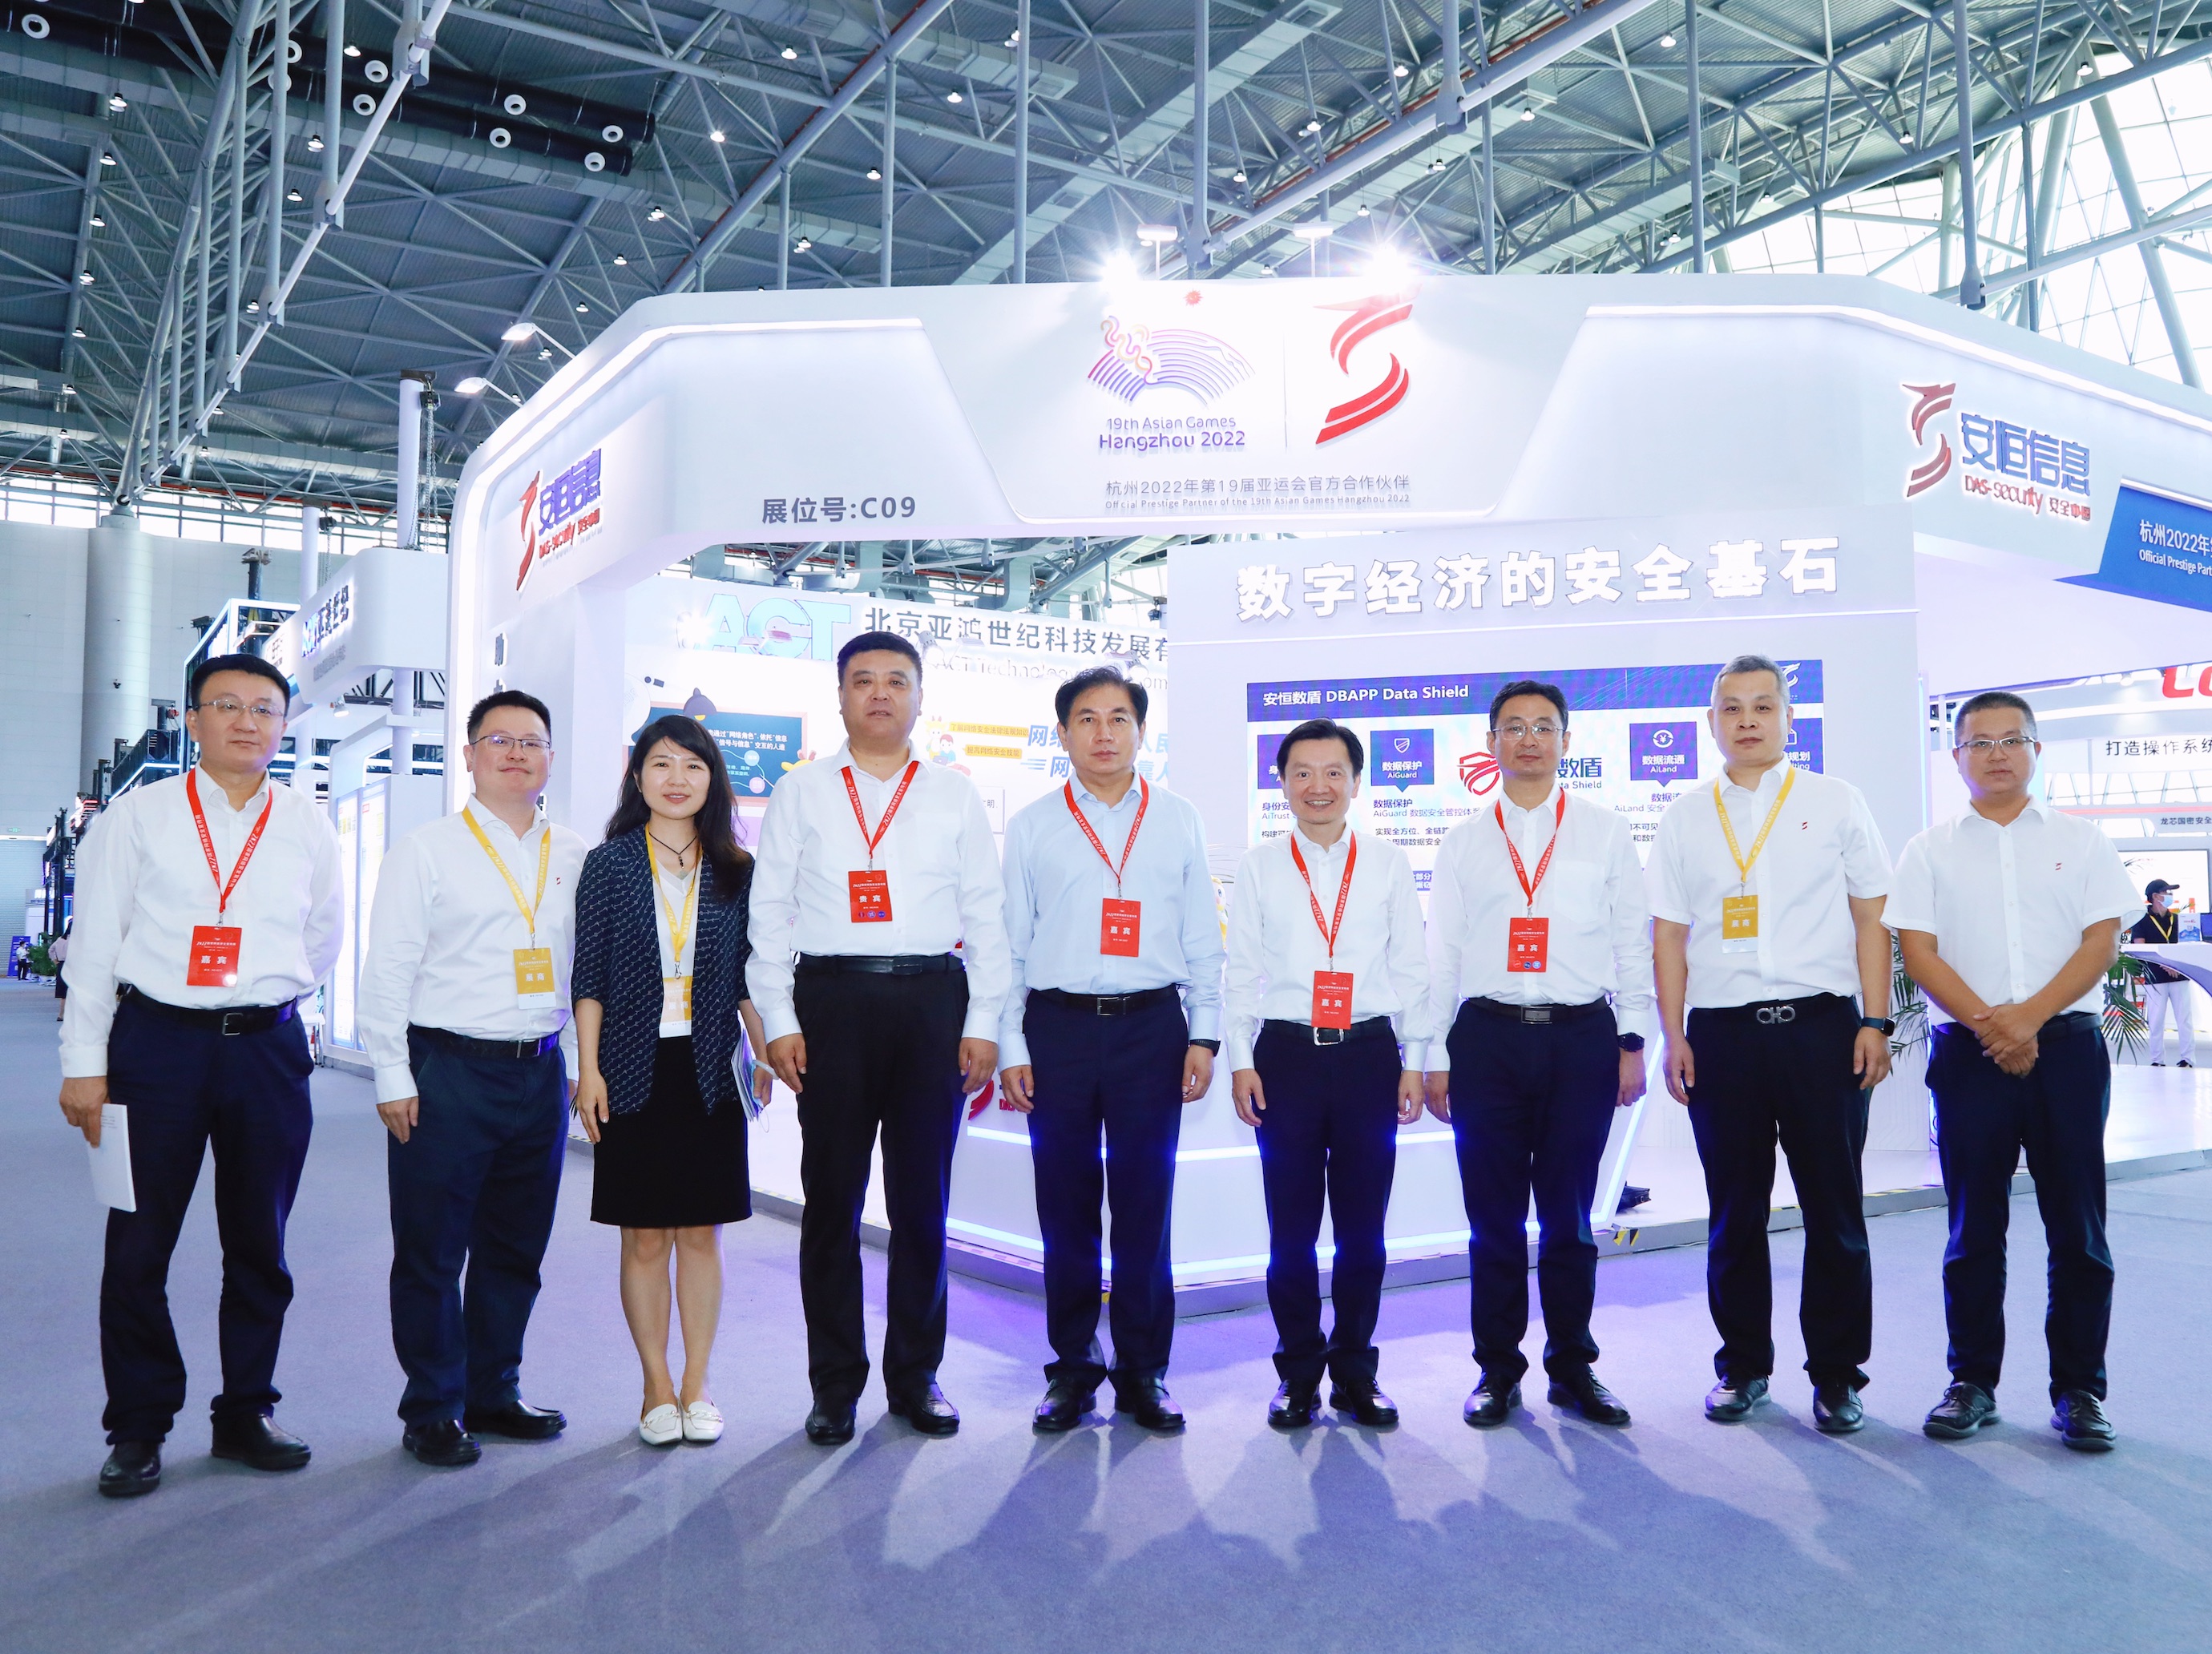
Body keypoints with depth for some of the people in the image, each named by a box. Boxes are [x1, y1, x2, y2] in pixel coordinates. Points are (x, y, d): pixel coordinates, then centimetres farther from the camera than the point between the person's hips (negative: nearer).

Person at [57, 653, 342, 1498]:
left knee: (259, 1244, 9)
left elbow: (324, 937, 18)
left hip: (268, 1048, 2)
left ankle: (246, 1412, 24)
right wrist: (84, 1064, -3)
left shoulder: (308, 825, 6)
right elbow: (94, 944, 0)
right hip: (154, 1043, -1)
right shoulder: (138, 815, 2)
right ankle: (139, 1427, 18)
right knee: (138, 1245, 3)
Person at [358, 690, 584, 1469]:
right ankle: (433, 1410, 19)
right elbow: (387, 970, -3)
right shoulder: (426, 850, 0)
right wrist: (393, 1079, -7)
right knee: (432, 1250, 4)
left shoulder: (574, 858, 10)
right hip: (449, 1072, -4)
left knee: (517, 1250, 13)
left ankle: (495, 1394, 29)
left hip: (541, 1073, 4)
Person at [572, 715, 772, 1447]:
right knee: (644, 1237, 6)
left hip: (709, 1071, 1)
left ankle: (696, 1386, 18)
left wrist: (767, 1057, 2)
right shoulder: (609, 864, 1)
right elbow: (589, 976, 0)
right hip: (634, 1070, -1)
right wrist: (589, 1069, -5)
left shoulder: (735, 870, 5)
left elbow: (747, 976, 8)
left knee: (701, 1232, 7)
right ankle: (657, 1388, 18)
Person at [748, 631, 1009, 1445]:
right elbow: (769, 911, 7)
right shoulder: (800, 792, 10)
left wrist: (983, 1024, 1)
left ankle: (916, 1377, 20)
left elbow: (986, 914, 8)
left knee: (923, 1197, 6)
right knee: (831, 1196, 4)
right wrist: (778, 1021, -2)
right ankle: (835, 1384, 17)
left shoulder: (956, 796, 11)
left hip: (933, 1000, 1)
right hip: (831, 1000, 0)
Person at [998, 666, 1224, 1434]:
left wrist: (1204, 1036, 3)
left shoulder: (1179, 822, 10)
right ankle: (1073, 1367, 19)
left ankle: (1143, 1371, 16)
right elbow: (1009, 941, 7)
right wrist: (1009, 1047, 1)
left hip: (1152, 1026, 0)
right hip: (1058, 1026, 0)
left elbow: (1203, 939, 10)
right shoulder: (1031, 827, 8)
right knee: (1065, 1205, 5)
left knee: (1146, 1204, 3)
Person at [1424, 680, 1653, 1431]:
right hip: (1487, 1036, 1)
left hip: (1582, 1035, 0)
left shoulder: (1604, 832, 9)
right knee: (1493, 1215, 5)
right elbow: (1441, 953, 9)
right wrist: (1435, 1057, 5)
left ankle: (1572, 1367, 22)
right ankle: (1498, 1370, 18)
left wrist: (1632, 1042, 1)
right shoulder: (1464, 841, 10)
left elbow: (1634, 941, 7)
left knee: (1569, 1214, 6)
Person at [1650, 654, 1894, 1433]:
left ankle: (1836, 1374, 18)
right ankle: (1742, 1365, 23)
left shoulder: (1835, 802, 6)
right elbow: (1669, 932, 8)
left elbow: (1871, 916, 4)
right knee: (1734, 1212, 9)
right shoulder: (1685, 817, 9)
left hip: (1821, 1024, -1)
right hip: (1722, 1032, 1)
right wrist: (1673, 1035, 2)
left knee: (1834, 1209, 5)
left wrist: (1874, 1023, -3)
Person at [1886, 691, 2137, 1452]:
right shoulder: (1931, 850, 8)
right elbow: (1918, 951, 0)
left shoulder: (2079, 840, 9)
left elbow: (2102, 940, 0)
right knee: (1974, 1227, 5)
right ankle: (1973, 1382, 15)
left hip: (2065, 1045, 0)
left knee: (2077, 1225, 3)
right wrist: (1988, 1024, -13)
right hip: (1968, 1050, 0)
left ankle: (2078, 1389, 14)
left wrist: (2030, 1017, -13)